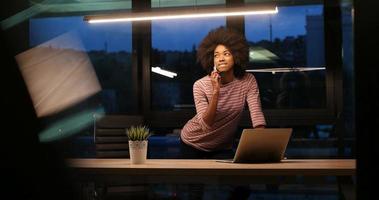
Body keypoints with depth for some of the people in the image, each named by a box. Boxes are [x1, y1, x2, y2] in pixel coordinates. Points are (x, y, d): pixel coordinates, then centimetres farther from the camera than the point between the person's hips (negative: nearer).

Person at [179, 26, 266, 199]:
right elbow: (206, 125, -28)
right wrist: (215, 92, -38)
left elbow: (256, 115, -24)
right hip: (193, 144, -2)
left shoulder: (248, 81, -15)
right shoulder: (200, 86, -21)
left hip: (223, 147, 2)